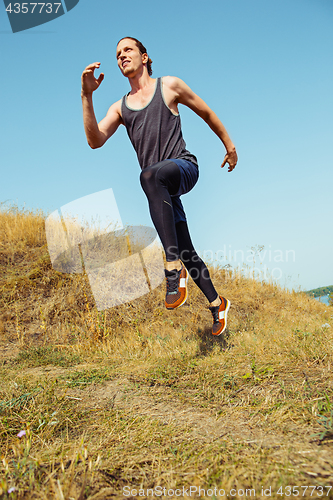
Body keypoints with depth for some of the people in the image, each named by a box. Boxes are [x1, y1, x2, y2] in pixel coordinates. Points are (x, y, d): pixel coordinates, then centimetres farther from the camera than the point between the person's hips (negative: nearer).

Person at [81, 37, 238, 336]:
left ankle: (174, 268, -42)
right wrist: (87, 96, -8)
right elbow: (95, 141, 1)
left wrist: (229, 145, 21)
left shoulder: (170, 86, 9)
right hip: (160, 187, 5)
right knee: (187, 252, 5)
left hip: (184, 167, -5)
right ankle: (217, 304, 24)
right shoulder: (120, 107, 17)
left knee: (150, 175, -40)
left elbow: (207, 113, 18)